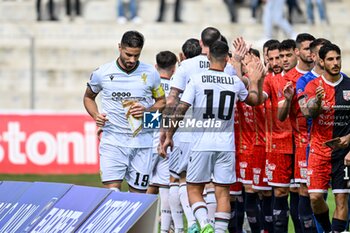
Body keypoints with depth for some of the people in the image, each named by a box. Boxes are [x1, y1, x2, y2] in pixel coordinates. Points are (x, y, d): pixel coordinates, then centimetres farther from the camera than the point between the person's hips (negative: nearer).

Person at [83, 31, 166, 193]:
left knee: (138, 192, 2)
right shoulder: (102, 73, 0)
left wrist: (147, 111, -7)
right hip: (113, 141, -1)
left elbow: (162, 101, 14)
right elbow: (88, 97, 18)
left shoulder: (150, 73, 2)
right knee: (112, 189, -17)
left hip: (142, 142, 1)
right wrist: (96, 115, -2)